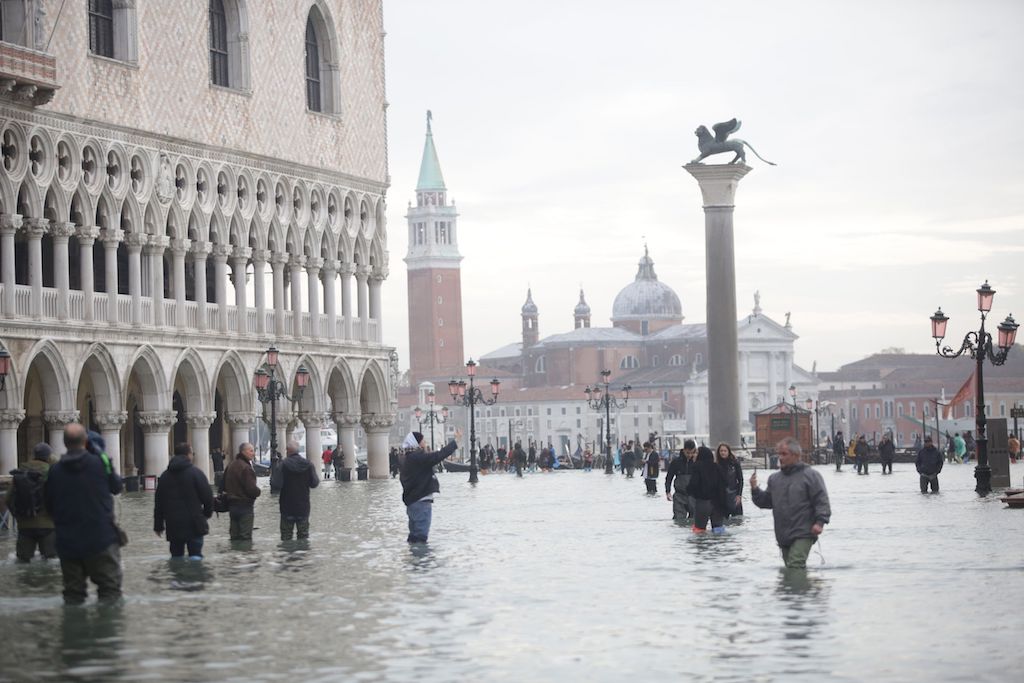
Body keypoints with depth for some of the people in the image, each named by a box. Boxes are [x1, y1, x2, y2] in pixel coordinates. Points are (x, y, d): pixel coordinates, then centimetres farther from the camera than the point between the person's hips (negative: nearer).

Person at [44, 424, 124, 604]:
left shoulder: (55, 471, -2)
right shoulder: (100, 463, -10)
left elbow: (49, 505, 6)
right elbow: (117, 487, 6)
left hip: (68, 542, 3)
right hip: (101, 538, -3)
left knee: (73, 592, 10)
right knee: (110, 589, 3)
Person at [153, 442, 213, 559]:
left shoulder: (165, 475, 11)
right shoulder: (196, 473, -5)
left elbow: (158, 502, 13)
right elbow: (207, 495, -7)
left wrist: (158, 525, 18)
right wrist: (208, 512, 13)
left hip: (173, 525, 4)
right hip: (194, 523, -4)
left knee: (176, 555, 10)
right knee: (195, 554, -6)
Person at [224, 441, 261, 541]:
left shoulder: (231, 465, 11)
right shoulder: (246, 467, -18)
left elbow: (225, 486, 19)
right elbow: (252, 489, -23)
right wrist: (258, 491, -3)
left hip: (232, 504, 9)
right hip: (244, 505, -9)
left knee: (234, 536, 13)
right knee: (245, 537, -6)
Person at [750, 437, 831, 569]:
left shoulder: (810, 475, -4)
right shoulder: (774, 478, 13)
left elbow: (822, 501, -7)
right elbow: (766, 501, 16)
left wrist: (820, 522, -17)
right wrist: (755, 490, 0)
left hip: (803, 534, -7)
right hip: (783, 536, 7)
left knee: (795, 565, -20)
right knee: (790, 567, 14)